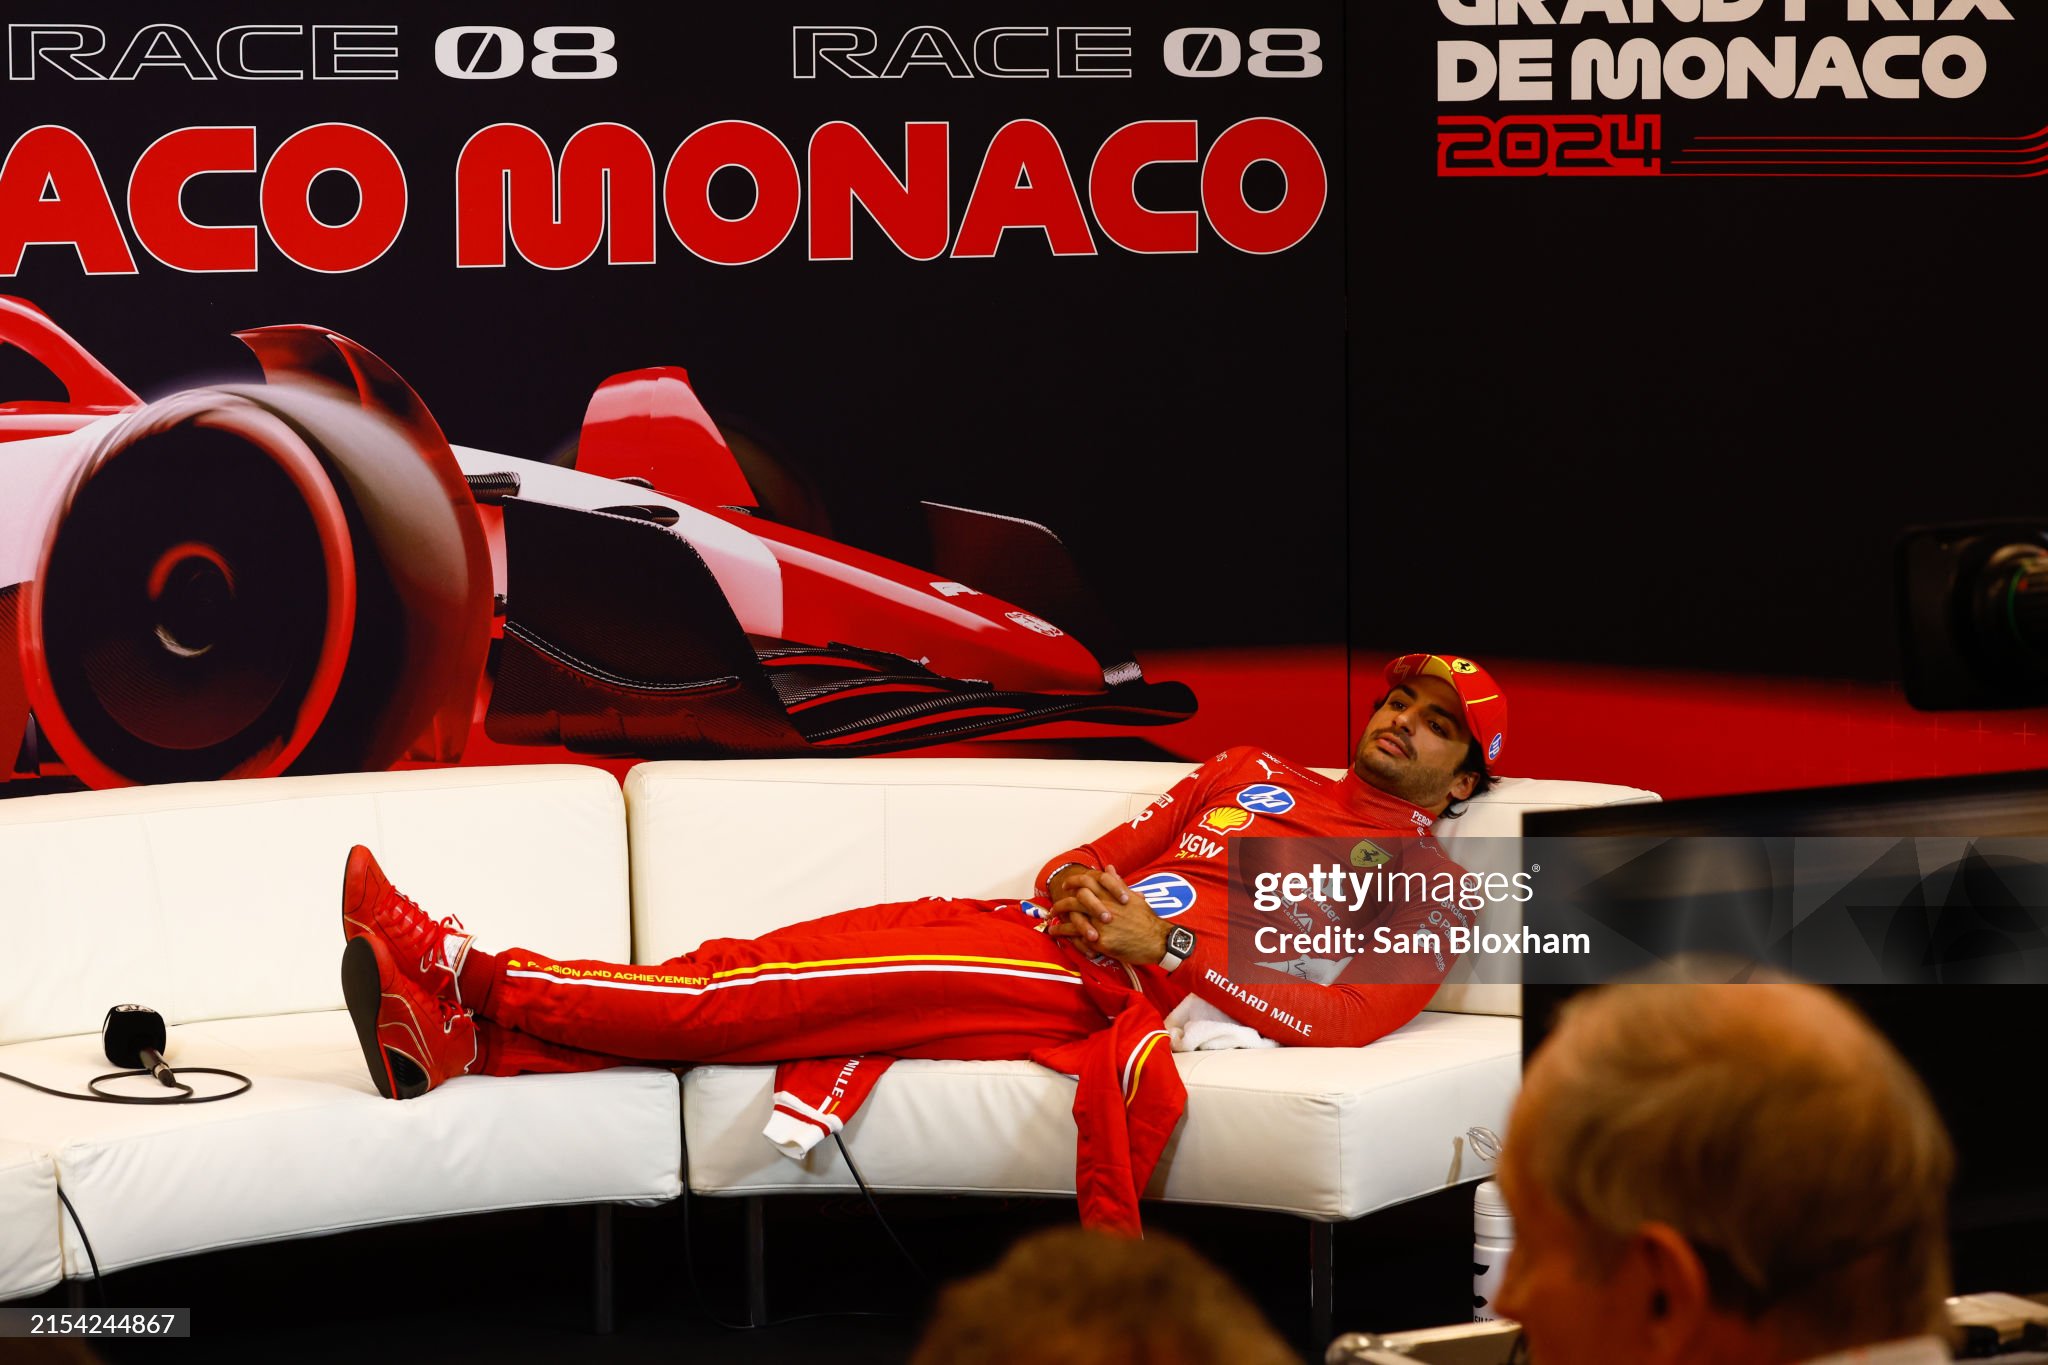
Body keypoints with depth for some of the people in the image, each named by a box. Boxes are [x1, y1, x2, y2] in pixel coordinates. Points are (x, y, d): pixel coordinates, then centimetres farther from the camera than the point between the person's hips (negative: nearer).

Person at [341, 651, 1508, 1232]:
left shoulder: (1428, 884, 7)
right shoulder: (1256, 774, 29)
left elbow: (1336, 1018, -9)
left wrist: (1160, 945, -14)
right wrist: (1071, 881, 1)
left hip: (1097, 992, -6)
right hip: (1023, 927, 6)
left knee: (767, 995, -19)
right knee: (746, 966, -14)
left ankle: (483, 982, -24)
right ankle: (460, 1034, -25)